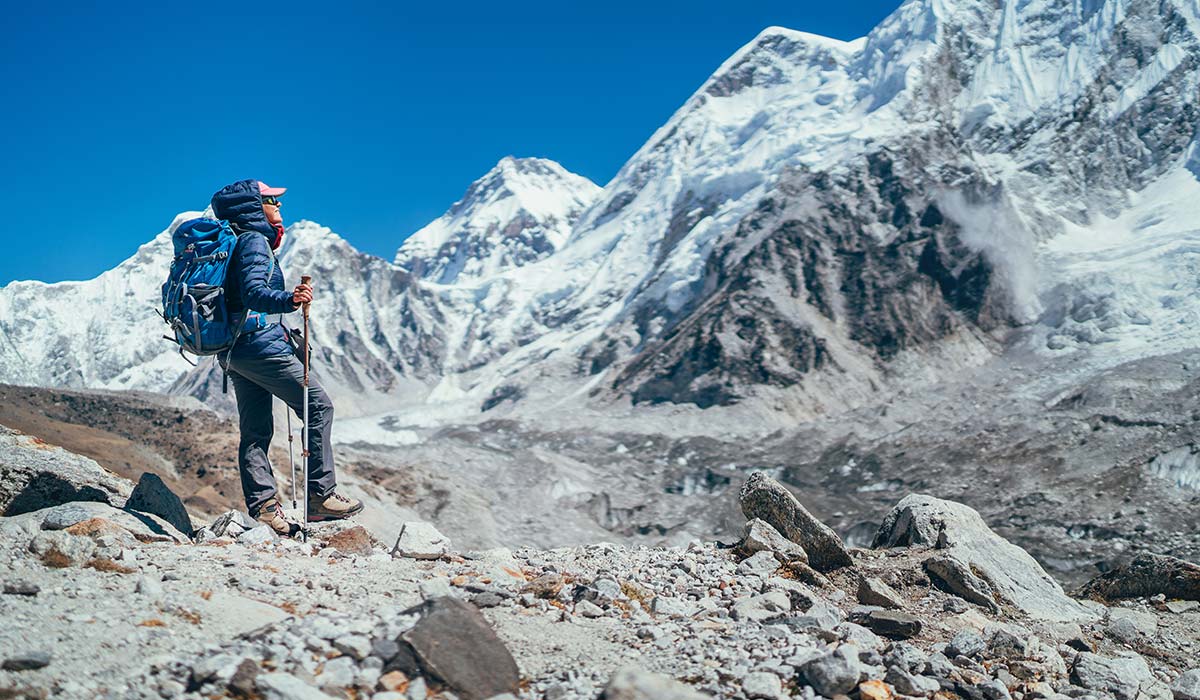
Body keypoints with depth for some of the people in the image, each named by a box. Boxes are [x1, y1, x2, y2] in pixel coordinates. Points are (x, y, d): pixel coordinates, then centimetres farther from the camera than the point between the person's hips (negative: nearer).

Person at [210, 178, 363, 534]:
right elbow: (254, 292, -26)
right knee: (318, 405, -5)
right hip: (261, 343, -10)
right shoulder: (254, 241, -10)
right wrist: (288, 300, -44)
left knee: (255, 430, 8)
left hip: (234, 350, 10)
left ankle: (262, 507, 7)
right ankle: (321, 494, -5)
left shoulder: (235, 241, 20)